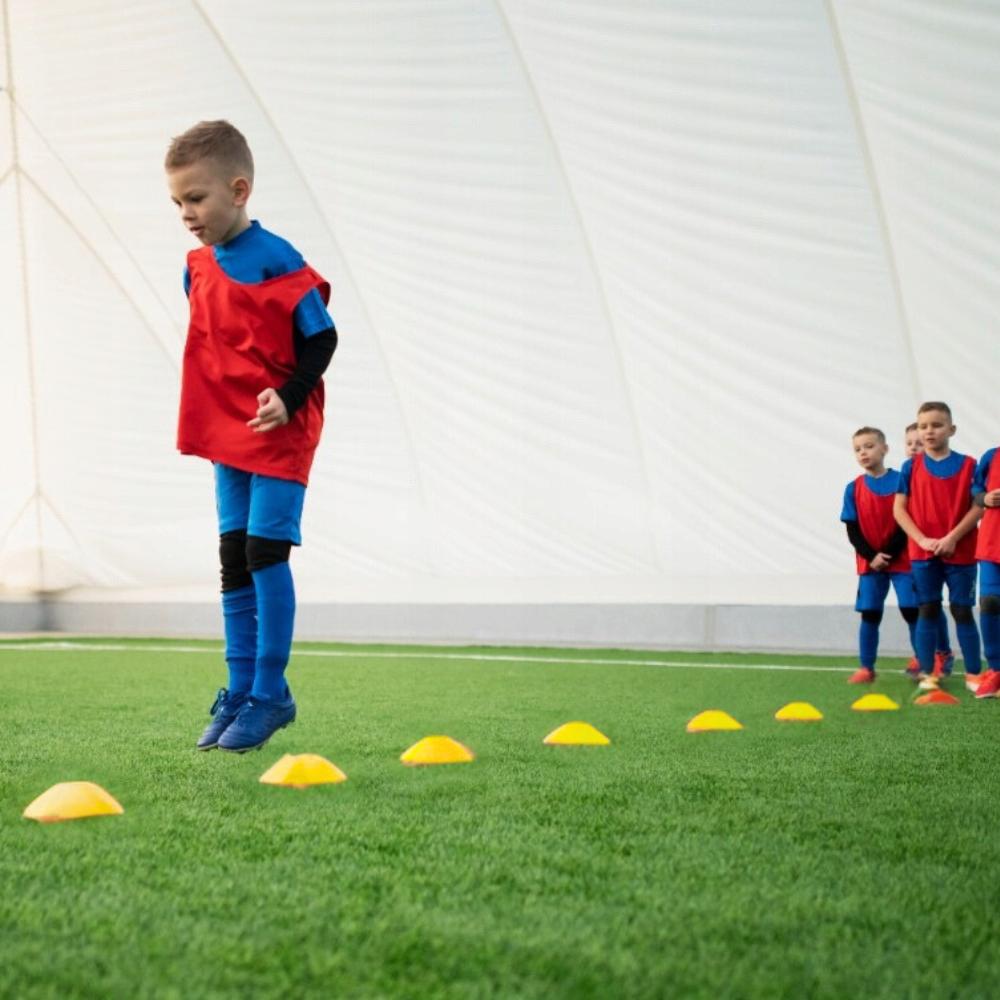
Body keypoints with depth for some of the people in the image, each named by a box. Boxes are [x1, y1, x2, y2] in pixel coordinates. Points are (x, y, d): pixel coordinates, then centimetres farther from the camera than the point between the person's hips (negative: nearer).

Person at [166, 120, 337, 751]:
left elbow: (321, 337, -13)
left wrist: (289, 397, -23)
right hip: (228, 436, 7)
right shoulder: (199, 267, 7)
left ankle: (270, 696, 1)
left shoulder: (277, 262, -15)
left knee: (266, 556, -7)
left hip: (280, 436, -7)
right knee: (234, 564, 9)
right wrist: (208, 419, 15)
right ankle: (240, 693, 17)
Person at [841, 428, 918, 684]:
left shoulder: (901, 481, -6)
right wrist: (871, 556, -13)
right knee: (870, 614, 5)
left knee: (912, 611, -4)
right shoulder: (853, 488, 1)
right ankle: (866, 668, 11)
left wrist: (889, 554, -14)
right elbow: (852, 530, 0)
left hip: (901, 560, -2)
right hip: (870, 563, 2)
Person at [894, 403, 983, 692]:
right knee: (928, 611, 4)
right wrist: (923, 540, -11)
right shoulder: (910, 467, 2)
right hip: (922, 553, 1)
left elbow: (978, 507, -5)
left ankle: (973, 674, 10)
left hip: (961, 552, -1)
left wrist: (952, 538, -15)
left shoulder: (967, 465, -1)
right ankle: (927, 674, 11)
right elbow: (899, 509, 0)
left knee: (962, 611, 3)